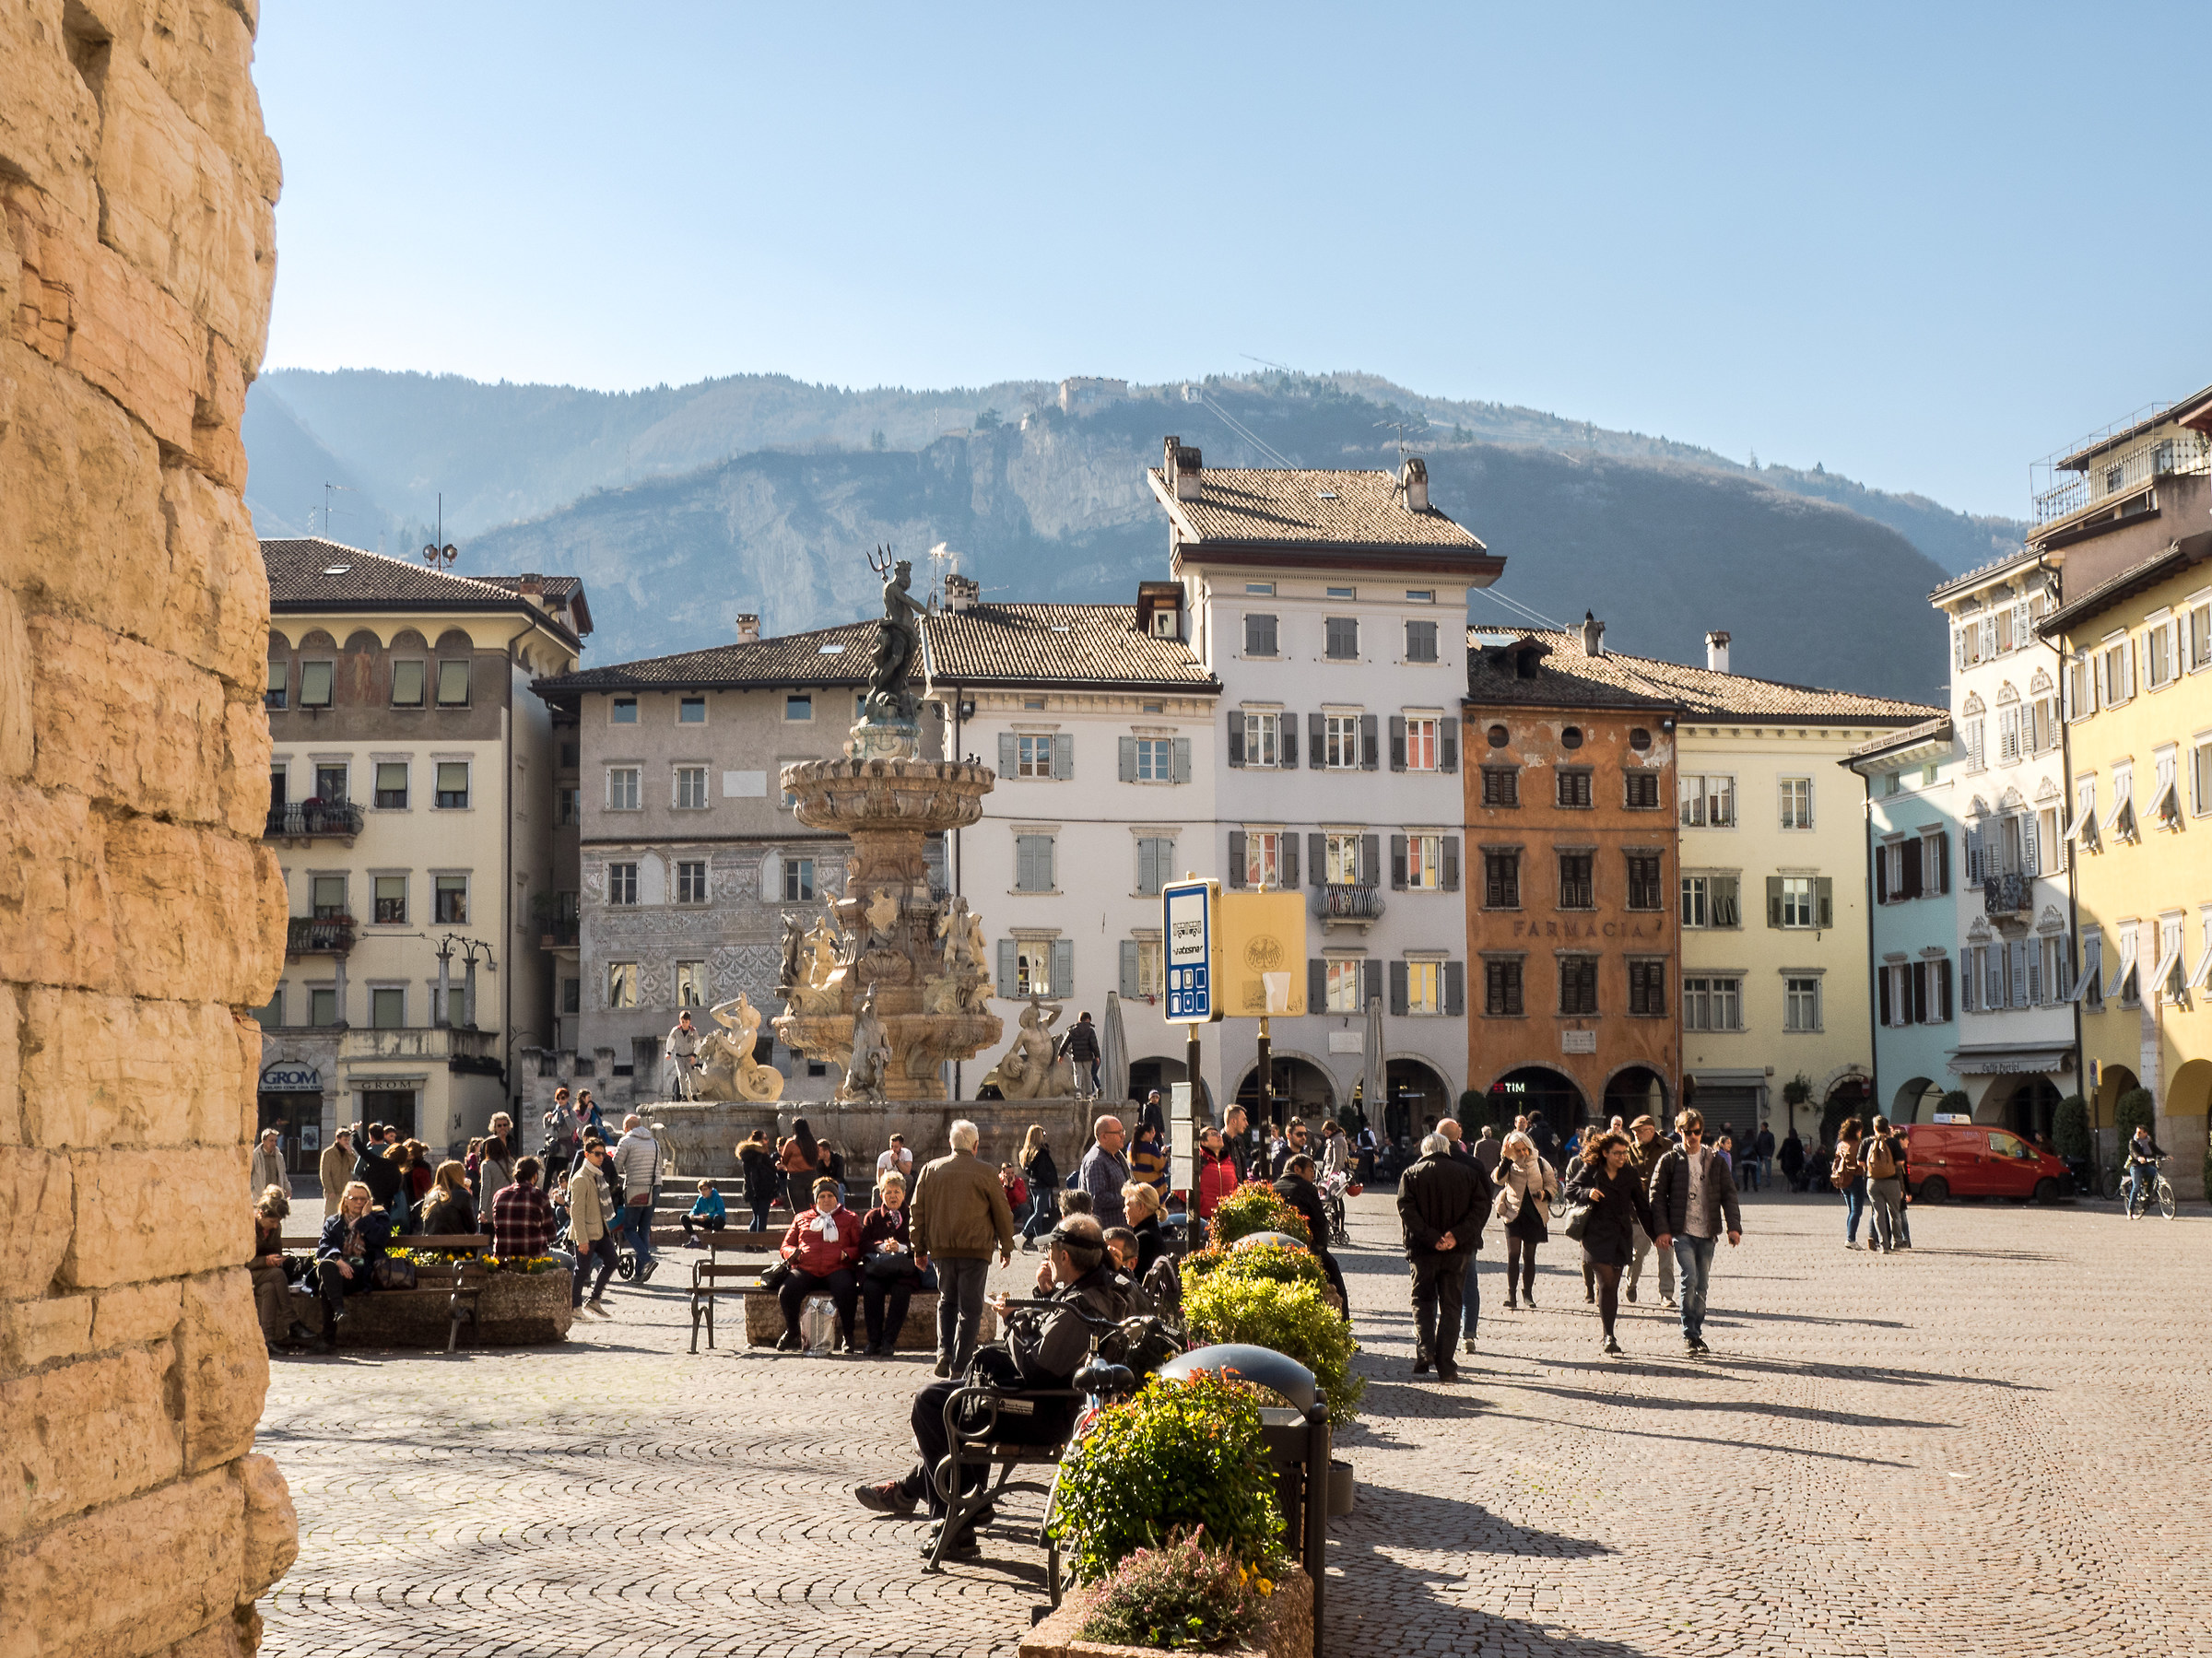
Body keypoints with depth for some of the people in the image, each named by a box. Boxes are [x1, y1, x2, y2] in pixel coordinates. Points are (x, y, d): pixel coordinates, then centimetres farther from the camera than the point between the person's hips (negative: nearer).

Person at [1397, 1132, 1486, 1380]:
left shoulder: (1411, 1174, 0)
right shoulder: (1469, 1174, 4)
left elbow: (1407, 1211, -11)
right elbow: (1478, 1210, -6)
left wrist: (1432, 1238, -15)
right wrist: (1457, 1236, -15)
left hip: (1422, 1250, -1)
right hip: (1458, 1251, 1)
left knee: (1423, 1301, 14)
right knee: (1450, 1306, 8)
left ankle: (1424, 1348, -7)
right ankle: (1445, 1366, 4)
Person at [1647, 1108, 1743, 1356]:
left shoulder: (1714, 1160, 8)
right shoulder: (1670, 1160, 0)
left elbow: (1728, 1193, 9)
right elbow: (1657, 1195, 1)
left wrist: (1733, 1226, -1)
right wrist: (1662, 1229, -7)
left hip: (1707, 1232, 3)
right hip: (1682, 1231, -3)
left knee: (1702, 1285, 7)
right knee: (1690, 1279, -14)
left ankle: (1697, 1333, 19)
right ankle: (1688, 1335, -5)